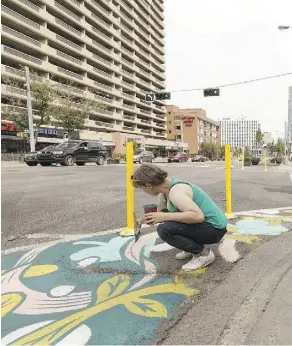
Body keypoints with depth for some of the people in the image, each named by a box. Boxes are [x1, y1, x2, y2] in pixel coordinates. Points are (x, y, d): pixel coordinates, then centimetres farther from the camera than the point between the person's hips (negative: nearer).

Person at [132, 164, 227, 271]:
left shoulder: (175, 192, -25)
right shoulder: (165, 187, 4)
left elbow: (198, 216, -38)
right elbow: (159, 211, 23)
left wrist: (165, 217, -32)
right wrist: (141, 220, 37)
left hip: (214, 229, -10)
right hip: (204, 223, 10)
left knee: (164, 229, -24)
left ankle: (203, 253, -7)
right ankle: (193, 247, 17)